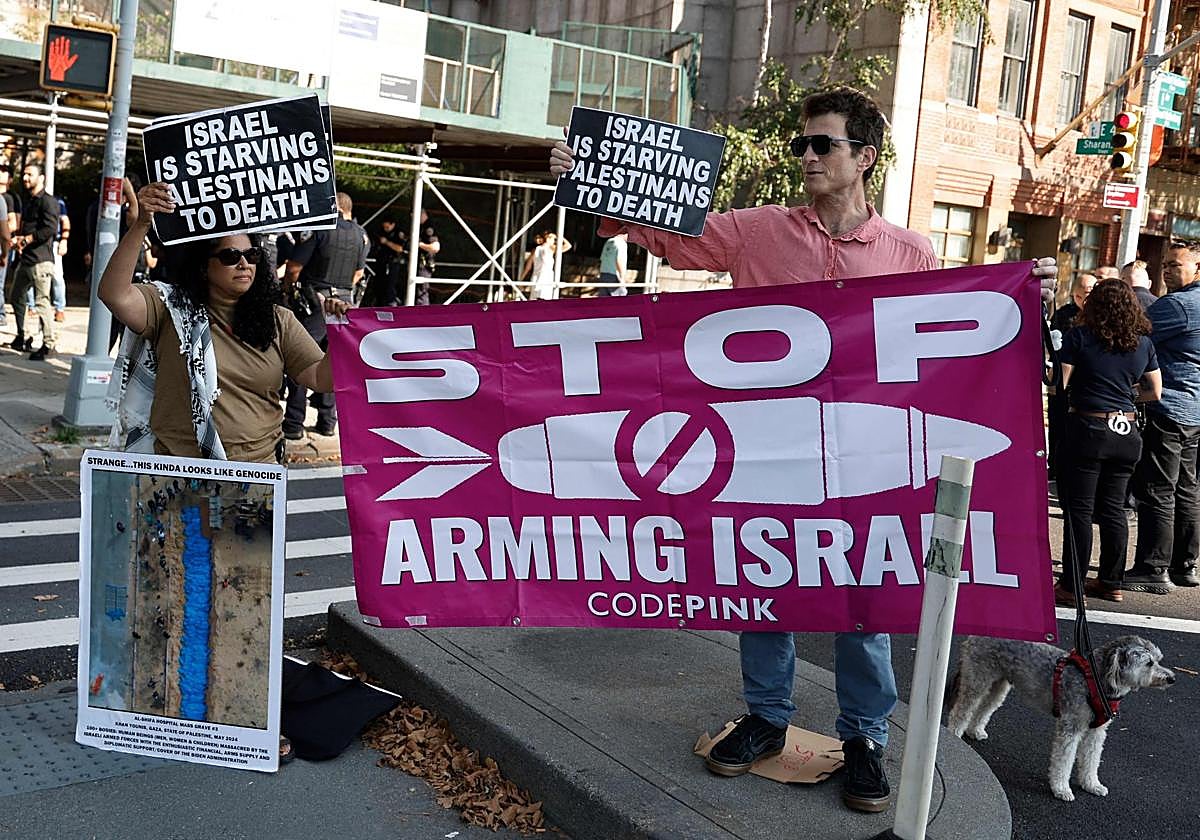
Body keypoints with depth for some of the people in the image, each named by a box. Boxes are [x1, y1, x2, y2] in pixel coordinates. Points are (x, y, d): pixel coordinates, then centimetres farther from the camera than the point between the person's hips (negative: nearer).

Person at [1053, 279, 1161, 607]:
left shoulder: (1079, 337, -7)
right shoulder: (1143, 343, 6)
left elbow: (1059, 383, -9)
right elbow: (1155, 392, 12)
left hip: (1087, 429, -4)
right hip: (1127, 432, 4)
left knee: (1079, 509, 0)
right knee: (1113, 508, 13)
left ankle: (1071, 586, 2)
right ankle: (1111, 582, 21)